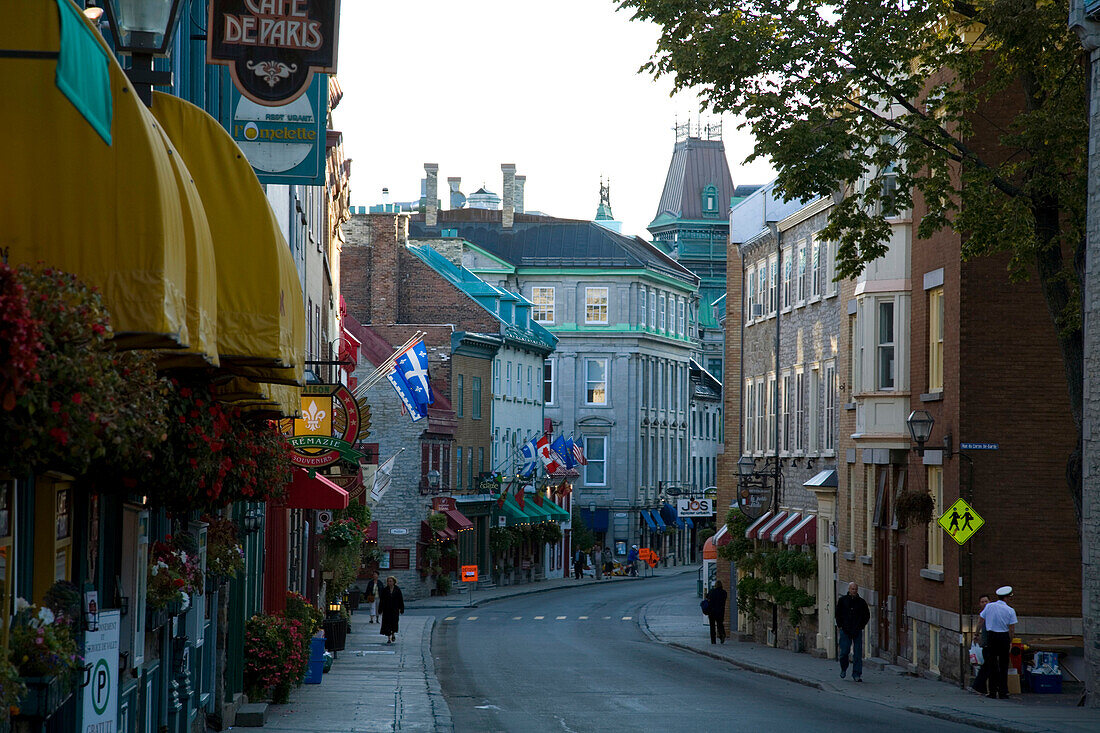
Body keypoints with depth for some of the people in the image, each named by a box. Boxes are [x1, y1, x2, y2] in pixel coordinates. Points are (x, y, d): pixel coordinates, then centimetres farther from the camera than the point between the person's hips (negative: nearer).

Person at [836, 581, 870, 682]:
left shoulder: (861, 602, 6)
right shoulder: (842, 600, 4)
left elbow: (867, 616, 14)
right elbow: (837, 614, 10)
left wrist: (861, 626, 3)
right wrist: (840, 625, 1)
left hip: (857, 632, 1)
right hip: (845, 631, -1)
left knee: (858, 654, -3)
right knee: (844, 652, -3)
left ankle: (857, 674, 1)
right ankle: (843, 669, 23)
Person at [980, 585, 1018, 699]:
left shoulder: (989, 607, 0)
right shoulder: (1010, 611, -4)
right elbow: (1012, 629, -5)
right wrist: (1010, 642, 8)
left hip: (991, 636, 1)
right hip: (1004, 637, -1)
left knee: (992, 664, 6)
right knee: (1004, 665, 5)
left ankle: (993, 691, 5)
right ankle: (1003, 692, 3)